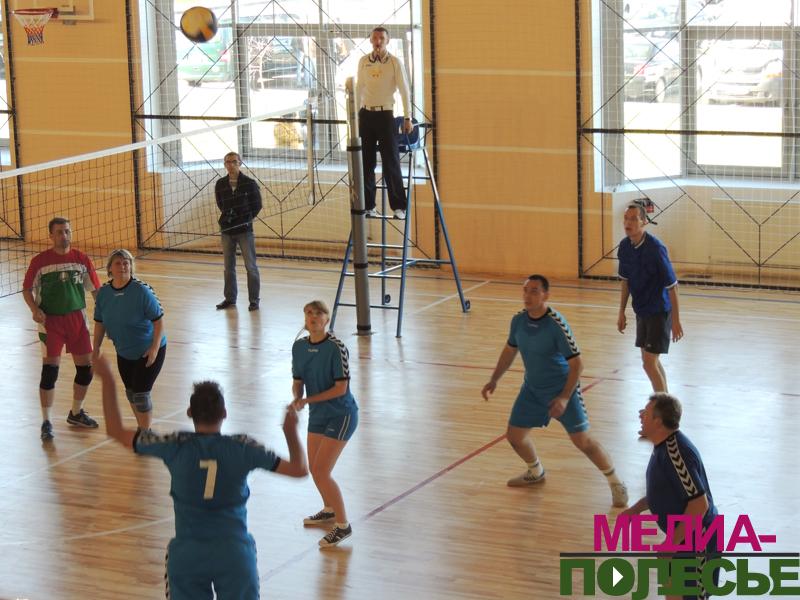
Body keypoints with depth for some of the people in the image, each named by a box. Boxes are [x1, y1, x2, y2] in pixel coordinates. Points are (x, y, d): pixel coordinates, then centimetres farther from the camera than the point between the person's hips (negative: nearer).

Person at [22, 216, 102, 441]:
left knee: (86, 368, 7)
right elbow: (27, 289, 1)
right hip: (51, 321, -3)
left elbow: (95, 290, 6)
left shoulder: (82, 260, 1)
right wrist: (34, 309, -17)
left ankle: (76, 413, 30)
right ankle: (46, 422, 5)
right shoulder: (40, 261, -6)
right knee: (50, 370, -6)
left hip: (77, 319, 3)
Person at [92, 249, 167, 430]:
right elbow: (100, 323, 6)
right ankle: (142, 429, 35)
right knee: (130, 392, 16)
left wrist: (155, 348, -23)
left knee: (141, 393, -8)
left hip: (148, 352, -6)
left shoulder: (141, 291, -22)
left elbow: (158, 320, -19)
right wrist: (96, 347, 4)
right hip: (124, 352, 6)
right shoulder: (103, 292, -6)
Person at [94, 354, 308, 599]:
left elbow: (116, 431, 0)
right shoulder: (242, 448, -8)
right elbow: (299, 469, -2)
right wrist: (291, 431, 15)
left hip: (187, 554, 1)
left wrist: (108, 380, 7)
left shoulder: (176, 446, -8)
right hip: (234, 552, -1)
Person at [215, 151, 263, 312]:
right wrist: (227, 215, 1)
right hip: (227, 229, 4)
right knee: (228, 266, 10)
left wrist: (247, 218, -7)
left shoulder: (249, 183, -5)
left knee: (250, 265, 0)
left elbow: (257, 205, 1)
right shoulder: (220, 184, 5)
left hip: (244, 230, -4)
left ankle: (254, 299, 7)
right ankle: (230, 298, 20)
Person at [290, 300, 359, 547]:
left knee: (321, 472, -11)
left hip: (341, 414, -7)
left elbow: (341, 387, -20)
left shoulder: (336, 348, -20)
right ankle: (329, 510, 43)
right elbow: (298, 381, 4)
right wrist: (297, 399, -17)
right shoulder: (299, 347, -1)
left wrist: (309, 400, -22)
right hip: (317, 415, 7)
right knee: (314, 468, 16)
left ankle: (343, 525, 3)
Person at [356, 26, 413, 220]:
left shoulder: (395, 62, -4)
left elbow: (404, 91, -3)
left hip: (385, 115, -3)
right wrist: (354, 115, 15)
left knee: (391, 162, -5)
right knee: (366, 162, 5)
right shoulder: (363, 61, 6)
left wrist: (407, 118, -7)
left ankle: (399, 206, -1)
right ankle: (368, 205, 12)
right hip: (366, 115, 4)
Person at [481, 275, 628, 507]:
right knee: (514, 435, 8)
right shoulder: (519, 320, -6)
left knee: (582, 440, -10)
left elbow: (576, 364, -22)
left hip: (562, 390, -6)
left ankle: (616, 483, 8)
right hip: (532, 389, 6)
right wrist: (494, 381, 14)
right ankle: (536, 472, 37)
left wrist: (565, 398, -27)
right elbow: (510, 351, 14)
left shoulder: (556, 325, -25)